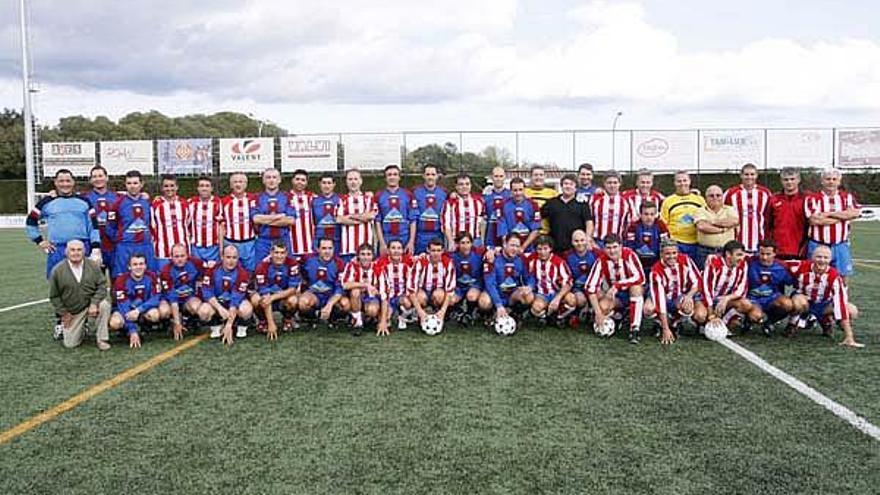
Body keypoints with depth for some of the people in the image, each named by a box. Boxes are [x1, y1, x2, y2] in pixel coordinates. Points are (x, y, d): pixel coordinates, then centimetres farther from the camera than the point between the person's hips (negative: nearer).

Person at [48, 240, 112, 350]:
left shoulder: (93, 266, -7)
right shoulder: (57, 270, -9)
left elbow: (102, 286, -7)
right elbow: (54, 296, 0)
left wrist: (94, 303, -22)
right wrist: (64, 313, -3)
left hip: (91, 305, 0)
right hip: (72, 313, 0)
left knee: (104, 304, -34)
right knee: (70, 344, -7)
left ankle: (102, 339, -17)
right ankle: (81, 329, 30)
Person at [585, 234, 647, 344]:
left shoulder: (629, 255, -21)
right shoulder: (601, 260, -17)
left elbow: (640, 277, -33)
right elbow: (591, 287, -20)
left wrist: (617, 285, -39)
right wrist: (598, 312, -26)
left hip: (633, 293, -2)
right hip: (614, 295, 2)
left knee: (636, 287, -35)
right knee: (603, 307, -28)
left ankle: (635, 329, -29)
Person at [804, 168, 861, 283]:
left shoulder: (847, 197, 8)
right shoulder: (812, 199, -4)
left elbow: (855, 213, -11)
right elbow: (814, 220, -18)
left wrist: (829, 213, -13)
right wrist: (842, 217, -7)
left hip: (841, 246, 3)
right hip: (818, 246, -3)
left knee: (844, 276, 7)